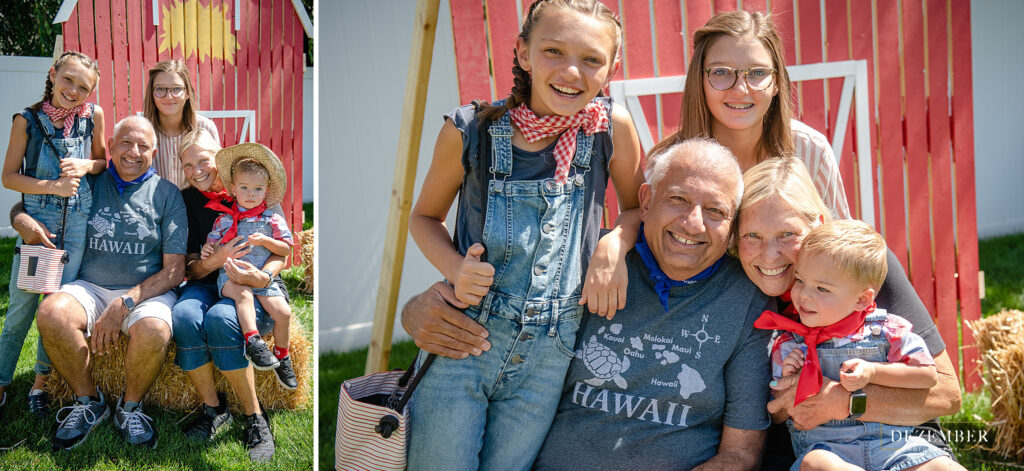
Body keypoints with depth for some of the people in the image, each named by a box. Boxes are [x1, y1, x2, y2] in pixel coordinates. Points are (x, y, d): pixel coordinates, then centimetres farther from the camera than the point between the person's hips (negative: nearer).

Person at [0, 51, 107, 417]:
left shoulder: (93, 115, 0)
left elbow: (104, 162, 13)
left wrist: (86, 166, -8)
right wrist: (53, 187, -14)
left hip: (79, 220, 1)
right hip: (37, 218, -1)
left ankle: (41, 382, 18)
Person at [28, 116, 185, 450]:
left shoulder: (166, 194, 3)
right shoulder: (90, 185, 9)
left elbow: (174, 270, -2)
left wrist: (124, 304, -15)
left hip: (146, 292, -2)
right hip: (90, 287, 2)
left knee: (154, 331, -35)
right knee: (51, 312, -30)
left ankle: (130, 407, -4)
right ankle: (88, 402, -7)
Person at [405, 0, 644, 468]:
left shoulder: (611, 126, -6)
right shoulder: (471, 130, -8)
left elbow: (638, 206, 10)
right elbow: (425, 215, 7)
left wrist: (614, 246, -11)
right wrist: (455, 268, -11)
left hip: (549, 354, 1)